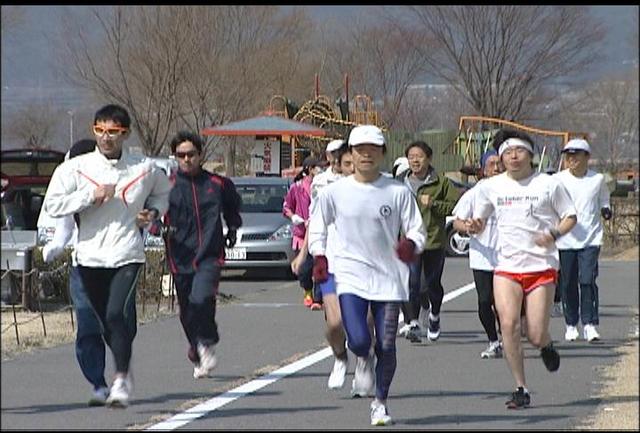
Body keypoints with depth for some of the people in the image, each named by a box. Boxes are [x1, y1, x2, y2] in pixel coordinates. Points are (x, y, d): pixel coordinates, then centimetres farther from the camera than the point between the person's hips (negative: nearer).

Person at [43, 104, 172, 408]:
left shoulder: (145, 169, 3)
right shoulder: (75, 168, 0)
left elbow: (163, 192, 23)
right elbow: (52, 205, -6)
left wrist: (153, 212, 3)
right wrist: (91, 195, -13)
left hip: (127, 254, -2)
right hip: (89, 256, 2)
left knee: (117, 314, -20)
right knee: (107, 322, 12)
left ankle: (121, 382, -18)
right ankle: (124, 371, 35)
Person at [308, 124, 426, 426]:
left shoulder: (398, 192, -1)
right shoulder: (334, 192, 1)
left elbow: (416, 230, 3)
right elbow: (317, 227, 14)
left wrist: (411, 245, -20)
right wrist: (319, 257, -2)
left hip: (388, 278, 1)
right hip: (350, 276, 0)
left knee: (386, 345, 1)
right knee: (359, 340, -16)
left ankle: (380, 402, 23)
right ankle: (363, 360, 22)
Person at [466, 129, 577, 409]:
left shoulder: (549, 184, 1)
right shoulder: (490, 187, 7)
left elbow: (570, 217, 8)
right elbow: (479, 221, 17)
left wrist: (554, 234, -12)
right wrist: (474, 226, -8)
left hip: (542, 267, -2)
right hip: (506, 267, 2)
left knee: (536, 337, -6)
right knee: (508, 324, -18)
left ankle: (546, 346, 34)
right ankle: (521, 389, -8)